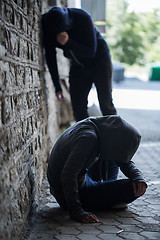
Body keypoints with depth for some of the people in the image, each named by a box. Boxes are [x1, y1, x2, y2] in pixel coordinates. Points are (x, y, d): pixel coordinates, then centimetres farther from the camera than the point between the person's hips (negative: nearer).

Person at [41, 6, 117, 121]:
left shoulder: (83, 18, -29)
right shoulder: (47, 25, -18)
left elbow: (91, 52, -25)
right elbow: (50, 56, -8)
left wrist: (68, 43, -40)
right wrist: (57, 87, -7)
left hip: (99, 60, -4)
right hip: (78, 66, 4)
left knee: (106, 104, -8)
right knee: (78, 108, -3)